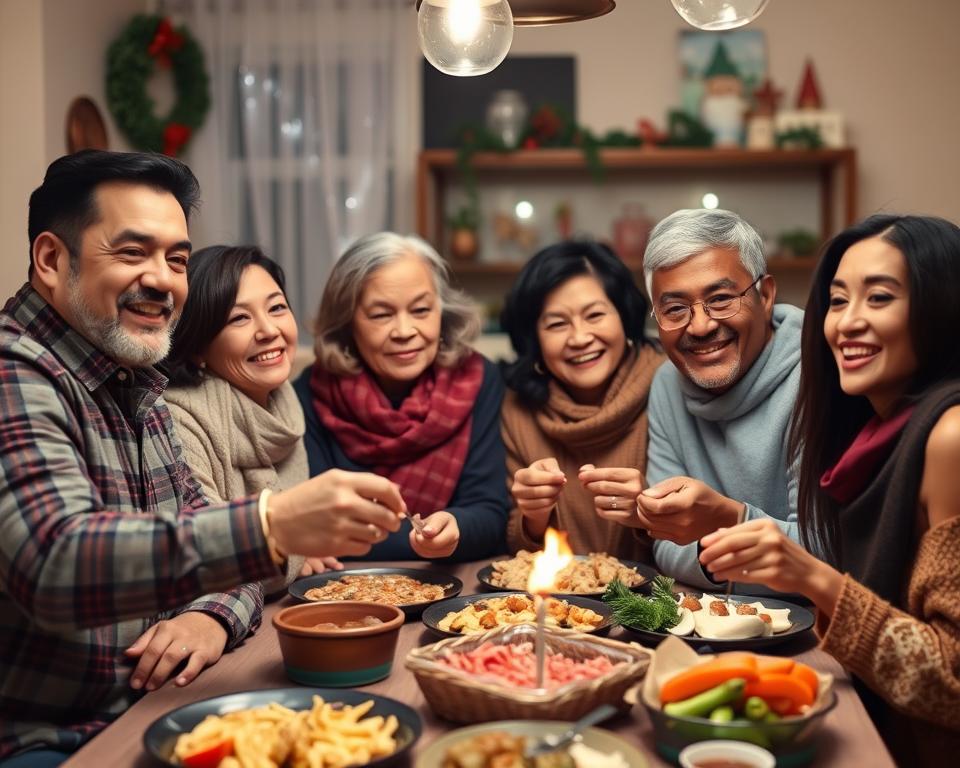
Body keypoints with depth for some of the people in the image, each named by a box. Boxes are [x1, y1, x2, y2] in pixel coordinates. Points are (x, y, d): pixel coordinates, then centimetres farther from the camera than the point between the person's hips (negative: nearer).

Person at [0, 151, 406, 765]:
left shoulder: (138, 387, 13)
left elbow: (199, 529, 13)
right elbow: (53, 564, -30)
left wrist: (215, 614, -10)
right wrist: (271, 526, -40)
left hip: (147, 709, 8)